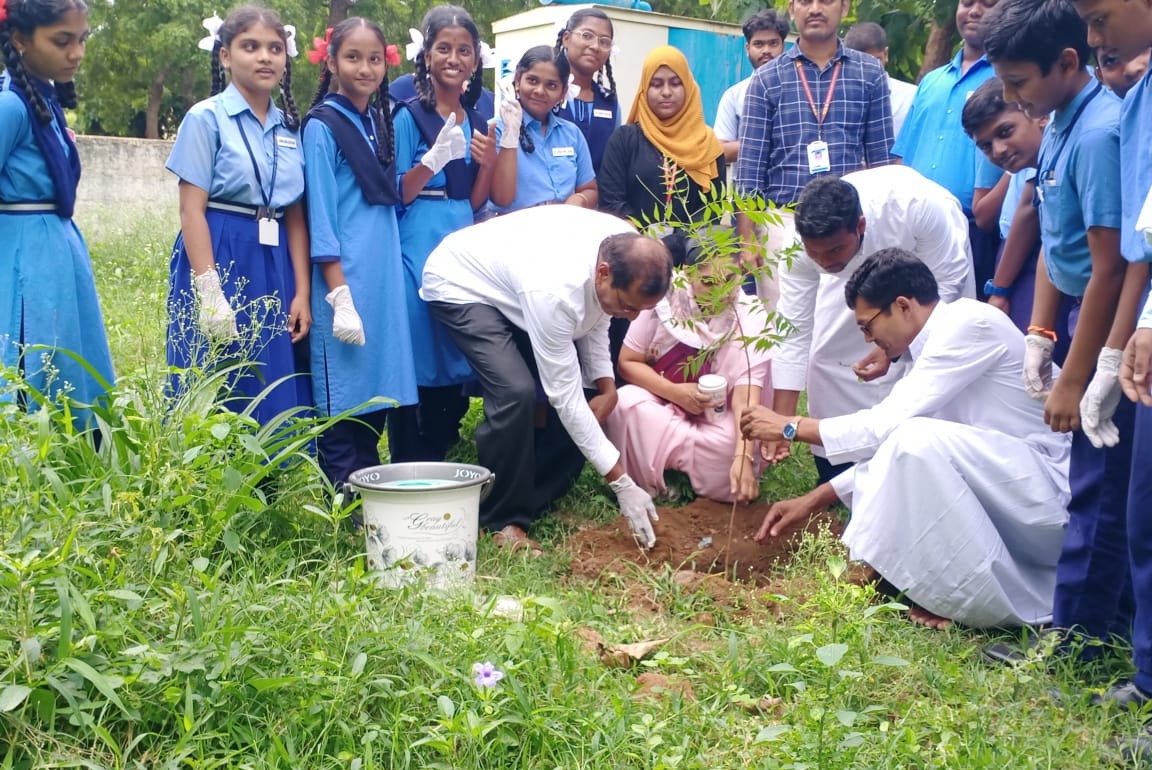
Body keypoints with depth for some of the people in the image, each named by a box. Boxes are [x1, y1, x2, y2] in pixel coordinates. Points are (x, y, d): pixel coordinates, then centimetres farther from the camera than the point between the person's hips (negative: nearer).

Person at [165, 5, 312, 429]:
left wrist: (303, 293, 3)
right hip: (219, 260, -5)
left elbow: (295, 216, 9)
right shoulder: (206, 118, -5)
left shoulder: (290, 127, 10)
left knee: (278, 398, 7)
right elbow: (192, 210, -9)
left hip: (274, 268, 5)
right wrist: (210, 294, -17)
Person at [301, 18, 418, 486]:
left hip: (385, 277, 7)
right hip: (345, 279, -7)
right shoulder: (322, 125, -5)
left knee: (377, 390, 11)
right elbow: (320, 217, -11)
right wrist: (339, 296, -17)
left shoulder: (378, 122, 15)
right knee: (344, 400, -3)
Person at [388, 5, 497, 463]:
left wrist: (488, 162, -5)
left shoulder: (477, 122, 13)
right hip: (419, 246, -6)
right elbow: (395, 196, -7)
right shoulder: (409, 116, -3)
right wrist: (435, 158, -21)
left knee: (455, 359, 8)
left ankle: (444, 469, 19)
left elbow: (475, 202, 13)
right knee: (418, 360, -6)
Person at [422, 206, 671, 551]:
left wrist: (607, 386, -11)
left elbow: (594, 312, 1)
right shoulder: (554, 290, -42)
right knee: (516, 392, -28)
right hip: (460, 285, -8)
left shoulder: (626, 249, -21)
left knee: (579, 388, -4)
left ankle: (534, 503, 11)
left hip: (510, 278, 8)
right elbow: (565, 396, -35)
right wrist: (623, 484, -31)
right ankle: (503, 522, -10)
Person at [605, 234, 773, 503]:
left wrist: (743, 457, -41)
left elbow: (746, 395, -27)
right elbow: (627, 362, -10)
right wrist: (675, 392, -25)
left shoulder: (751, 318, -19)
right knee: (626, 403, -30)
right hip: (662, 404, 1)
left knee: (732, 443, -33)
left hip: (718, 417, -1)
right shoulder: (664, 299, -18)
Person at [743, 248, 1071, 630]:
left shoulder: (970, 323, -16)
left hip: (1048, 490, -9)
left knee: (919, 439, -27)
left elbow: (890, 424, -21)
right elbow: (889, 448, 15)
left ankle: (989, 603, -13)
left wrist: (792, 426, -11)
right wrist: (813, 499, 12)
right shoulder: (936, 344, 11)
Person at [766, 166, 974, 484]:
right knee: (826, 356, -9)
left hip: (935, 253, -2)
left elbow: (947, 282, -29)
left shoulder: (916, 205, -44)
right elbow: (795, 334, -27)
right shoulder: (803, 243, -34)